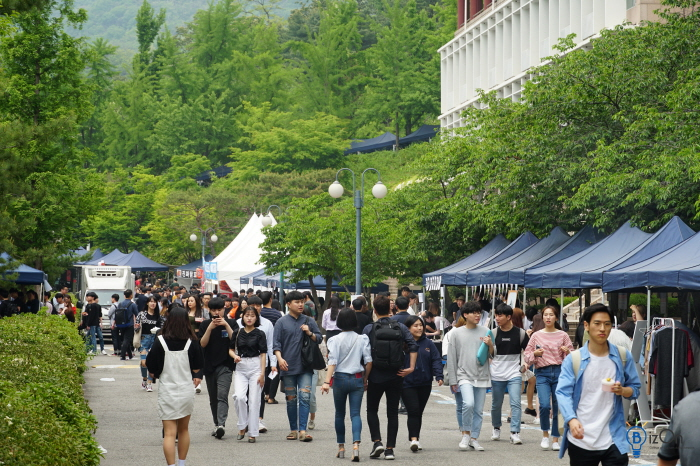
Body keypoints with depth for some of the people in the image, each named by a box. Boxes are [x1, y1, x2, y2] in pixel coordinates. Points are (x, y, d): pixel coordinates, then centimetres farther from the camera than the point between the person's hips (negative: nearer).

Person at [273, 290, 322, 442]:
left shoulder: (309, 321, 8)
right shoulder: (281, 322, 3)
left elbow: (319, 339, 12)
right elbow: (276, 343, -1)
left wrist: (310, 333, -8)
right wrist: (280, 358, -17)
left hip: (305, 367, 0)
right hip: (288, 367, 0)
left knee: (304, 397, -10)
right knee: (291, 399, 7)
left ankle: (302, 430, -12)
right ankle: (293, 430, 16)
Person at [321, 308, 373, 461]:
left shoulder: (335, 340, -6)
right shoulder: (362, 339, -1)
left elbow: (332, 362, -14)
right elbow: (368, 361, -3)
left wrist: (327, 382, -17)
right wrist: (365, 379, 10)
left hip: (340, 378, -1)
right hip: (357, 379, 1)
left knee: (339, 414, 14)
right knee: (355, 413, -1)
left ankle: (341, 447, 20)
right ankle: (356, 444, -22)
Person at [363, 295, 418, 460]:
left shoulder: (369, 329, -3)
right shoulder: (400, 327, 3)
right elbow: (413, 346, -10)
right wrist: (411, 367, -11)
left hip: (376, 377, -2)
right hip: (396, 377, 2)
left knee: (372, 410, 14)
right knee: (393, 412, 9)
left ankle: (377, 441, -4)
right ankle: (390, 449, 5)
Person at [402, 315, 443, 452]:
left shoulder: (428, 343, 6)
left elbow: (436, 360, 5)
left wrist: (439, 376, -7)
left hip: (425, 384, 4)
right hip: (407, 383, -4)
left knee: (419, 412, 12)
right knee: (413, 411, -12)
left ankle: (415, 438, 21)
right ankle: (414, 439, -15)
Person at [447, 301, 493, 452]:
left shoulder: (484, 331, 7)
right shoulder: (456, 333, 1)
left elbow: (491, 354, 12)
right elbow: (451, 358, 3)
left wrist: (490, 345, -10)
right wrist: (452, 380, 0)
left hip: (481, 376, 3)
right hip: (464, 376, -3)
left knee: (478, 410, 4)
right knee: (468, 404, -22)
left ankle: (474, 439, 15)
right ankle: (466, 434, -5)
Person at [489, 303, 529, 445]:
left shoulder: (520, 333, -2)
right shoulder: (494, 333, 1)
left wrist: (524, 366, -1)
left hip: (514, 375, -2)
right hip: (497, 375, 2)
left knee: (515, 403, -12)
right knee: (496, 404, 10)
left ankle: (515, 433, -13)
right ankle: (496, 428, 32)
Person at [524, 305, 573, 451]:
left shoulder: (563, 335, 7)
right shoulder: (536, 336, 9)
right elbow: (527, 357, 9)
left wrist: (567, 352, -14)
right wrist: (535, 354, -11)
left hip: (560, 372, 0)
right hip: (542, 373, 0)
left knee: (558, 407, 0)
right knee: (545, 405, -17)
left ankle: (555, 439, 12)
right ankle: (545, 435, 4)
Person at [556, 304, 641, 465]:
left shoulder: (623, 356, 5)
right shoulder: (573, 359, -1)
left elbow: (635, 388, 11)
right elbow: (563, 392, -9)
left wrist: (623, 390, -13)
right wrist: (572, 420, -27)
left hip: (613, 440, 0)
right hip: (580, 440, 0)